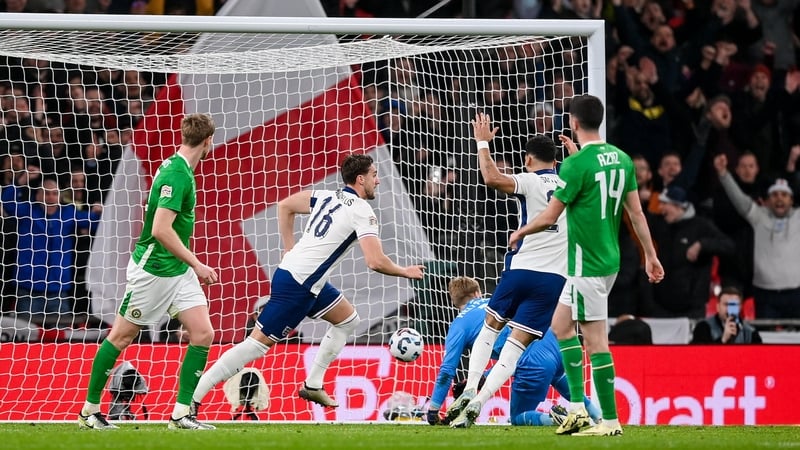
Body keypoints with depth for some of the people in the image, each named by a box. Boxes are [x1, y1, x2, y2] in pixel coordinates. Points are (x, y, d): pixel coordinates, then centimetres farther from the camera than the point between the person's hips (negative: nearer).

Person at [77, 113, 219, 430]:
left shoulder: (180, 169, 8)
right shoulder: (176, 174, -21)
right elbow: (161, 229, -28)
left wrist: (194, 265, 25)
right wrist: (197, 264, -23)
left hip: (179, 270, 9)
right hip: (152, 269, -9)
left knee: (203, 334, -3)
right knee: (122, 336, 3)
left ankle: (182, 413, 0)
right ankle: (90, 411, 15)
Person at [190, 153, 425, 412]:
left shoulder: (328, 198, 12)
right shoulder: (362, 211, -12)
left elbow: (285, 205, 21)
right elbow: (375, 262, -20)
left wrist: (290, 250, 22)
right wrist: (405, 272, -3)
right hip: (298, 286, -9)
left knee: (348, 320, 21)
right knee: (259, 342, -9)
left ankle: (313, 385, 21)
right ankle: (191, 398, -10)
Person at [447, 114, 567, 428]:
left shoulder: (531, 182, -4)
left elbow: (492, 178, -22)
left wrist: (482, 142, -9)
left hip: (521, 270, -2)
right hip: (553, 279, 2)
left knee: (490, 327, 20)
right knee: (516, 344, -1)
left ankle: (469, 391, 7)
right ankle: (477, 403, -13)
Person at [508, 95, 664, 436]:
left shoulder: (576, 164, -16)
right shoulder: (620, 158, 7)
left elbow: (549, 218, -11)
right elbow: (636, 211, 11)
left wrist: (520, 233, 7)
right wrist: (650, 255, 19)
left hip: (586, 264, -9)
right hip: (609, 259, 9)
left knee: (595, 339, -5)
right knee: (561, 325, 16)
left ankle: (610, 421, -4)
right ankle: (577, 409, 11)